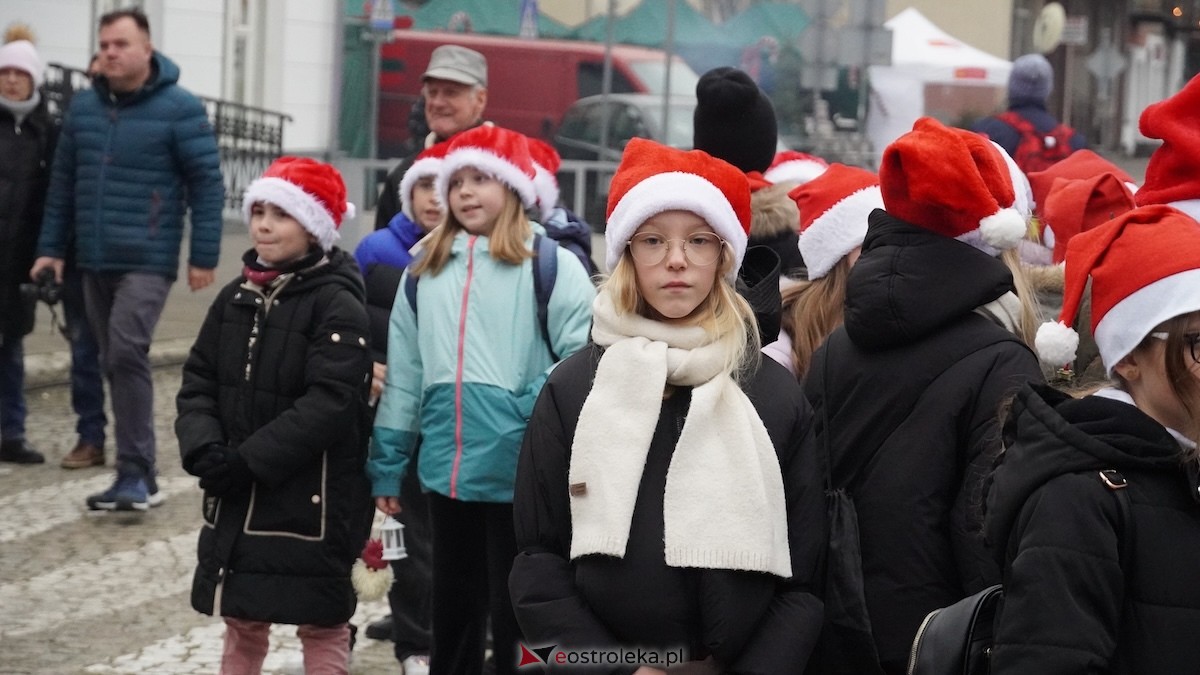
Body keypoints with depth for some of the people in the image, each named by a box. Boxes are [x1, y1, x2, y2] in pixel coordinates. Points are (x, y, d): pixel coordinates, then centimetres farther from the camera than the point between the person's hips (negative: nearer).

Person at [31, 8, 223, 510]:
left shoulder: (179, 109, -5)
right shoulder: (83, 107, 9)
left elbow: (207, 183, -5)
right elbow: (63, 181, 14)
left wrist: (204, 256, -9)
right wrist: (52, 247, 10)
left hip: (147, 261, -6)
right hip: (94, 262, 6)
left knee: (126, 353, -20)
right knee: (115, 364, 9)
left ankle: (135, 473, -15)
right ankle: (139, 476, 16)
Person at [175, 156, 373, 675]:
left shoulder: (337, 306, -11)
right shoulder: (236, 298, 10)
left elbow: (329, 403, -20)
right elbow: (198, 383, 8)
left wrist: (248, 461, -21)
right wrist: (204, 450, -11)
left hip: (312, 500, -6)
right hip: (234, 500, 7)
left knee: (322, 627, 3)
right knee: (242, 622, 14)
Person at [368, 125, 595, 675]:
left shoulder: (550, 265, -5)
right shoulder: (424, 270, 12)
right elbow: (404, 374, 15)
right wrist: (387, 464, 14)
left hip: (522, 471, -5)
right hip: (447, 468, 5)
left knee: (516, 610, 3)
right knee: (453, 605, 17)